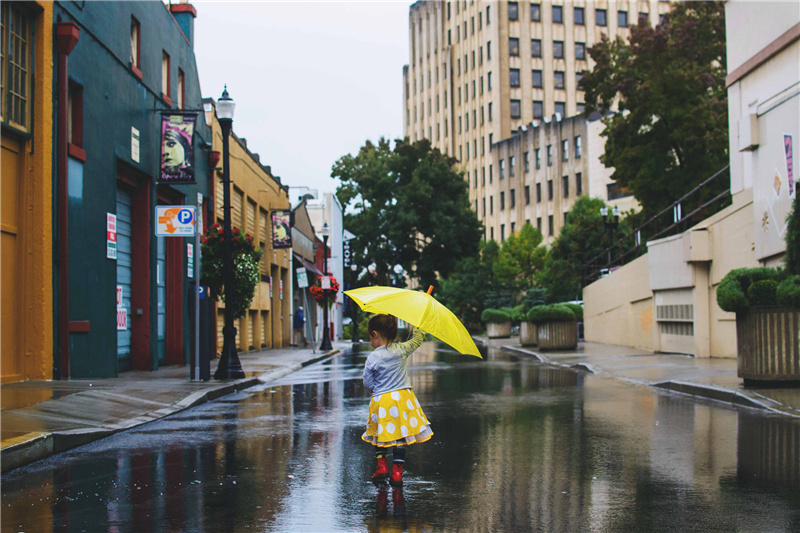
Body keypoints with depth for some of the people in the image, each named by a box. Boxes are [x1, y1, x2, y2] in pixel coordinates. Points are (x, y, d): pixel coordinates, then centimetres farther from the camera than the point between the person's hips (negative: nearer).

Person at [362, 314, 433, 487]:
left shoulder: (373, 358, -12)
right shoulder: (402, 349, -3)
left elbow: (368, 383, -4)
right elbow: (418, 339, 15)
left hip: (381, 400, -3)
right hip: (403, 398, 3)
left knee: (380, 434, 18)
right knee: (399, 436, 8)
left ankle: (382, 466, 17)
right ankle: (397, 472, 9)